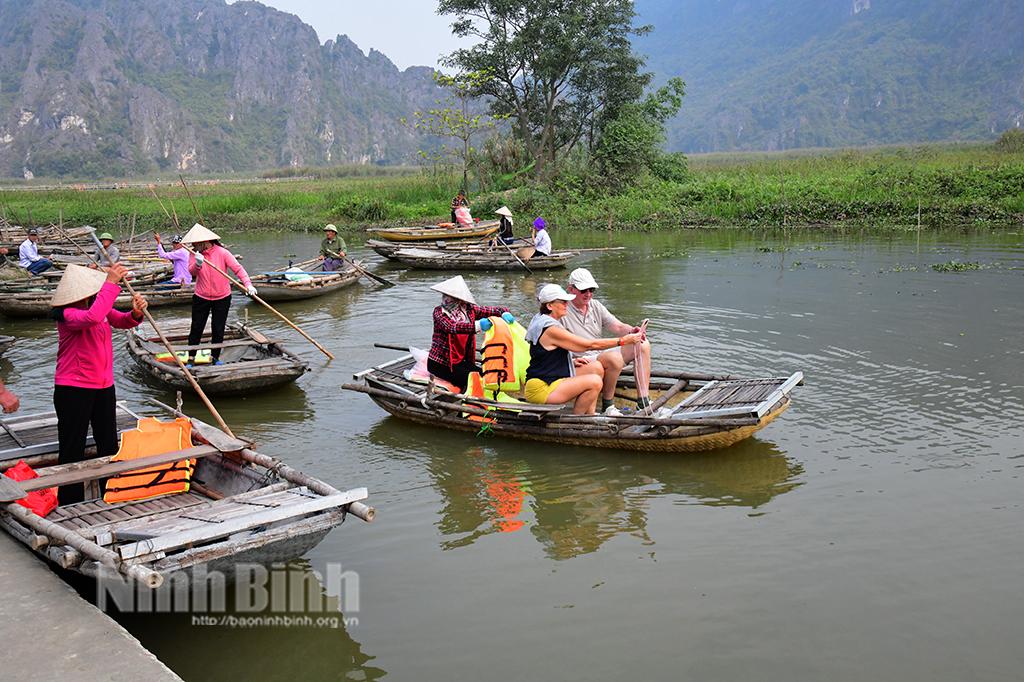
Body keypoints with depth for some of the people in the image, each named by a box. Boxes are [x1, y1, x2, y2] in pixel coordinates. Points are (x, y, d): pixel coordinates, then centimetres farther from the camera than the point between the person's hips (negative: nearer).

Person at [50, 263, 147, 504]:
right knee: (72, 449, 2)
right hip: (73, 390, -8)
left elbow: (121, 321, 4)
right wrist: (111, 283, -35)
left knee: (109, 445, 15)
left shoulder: (98, 306, 6)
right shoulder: (68, 315, -19)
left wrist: (136, 313, -20)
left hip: (104, 386, 8)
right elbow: (93, 317, -39)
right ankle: (70, 503, 12)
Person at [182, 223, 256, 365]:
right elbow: (191, 271, -17)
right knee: (196, 328, 4)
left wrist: (248, 284, -30)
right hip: (201, 298, 2)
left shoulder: (222, 252, -12)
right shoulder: (195, 254, -3)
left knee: (218, 330, 7)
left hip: (222, 298, -2)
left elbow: (238, 268, -16)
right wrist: (198, 264, -40)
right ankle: (191, 358, 15)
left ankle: (215, 357, 23)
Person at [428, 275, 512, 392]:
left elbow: (492, 311, 3)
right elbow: (451, 327, -28)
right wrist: (477, 325, -41)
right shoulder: (439, 311, -9)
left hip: (462, 360, 5)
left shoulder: (469, 309, 3)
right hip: (440, 362, -5)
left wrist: (504, 312, -22)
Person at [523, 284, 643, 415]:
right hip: (540, 388, -11)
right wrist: (623, 340, -14)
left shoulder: (543, 323, 12)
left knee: (596, 368, 6)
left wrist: (572, 361, 8)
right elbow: (590, 345, -18)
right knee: (594, 382, -22)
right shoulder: (551, 329, -21)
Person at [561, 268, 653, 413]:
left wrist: (631, 331, -19)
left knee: (643, 345, -3)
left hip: (602, 356, 9)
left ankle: (643, 402, -6)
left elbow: (618, 326, 3)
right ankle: (607, 406, -17)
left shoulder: (596, 306, 13)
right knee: (614, 358, -35)